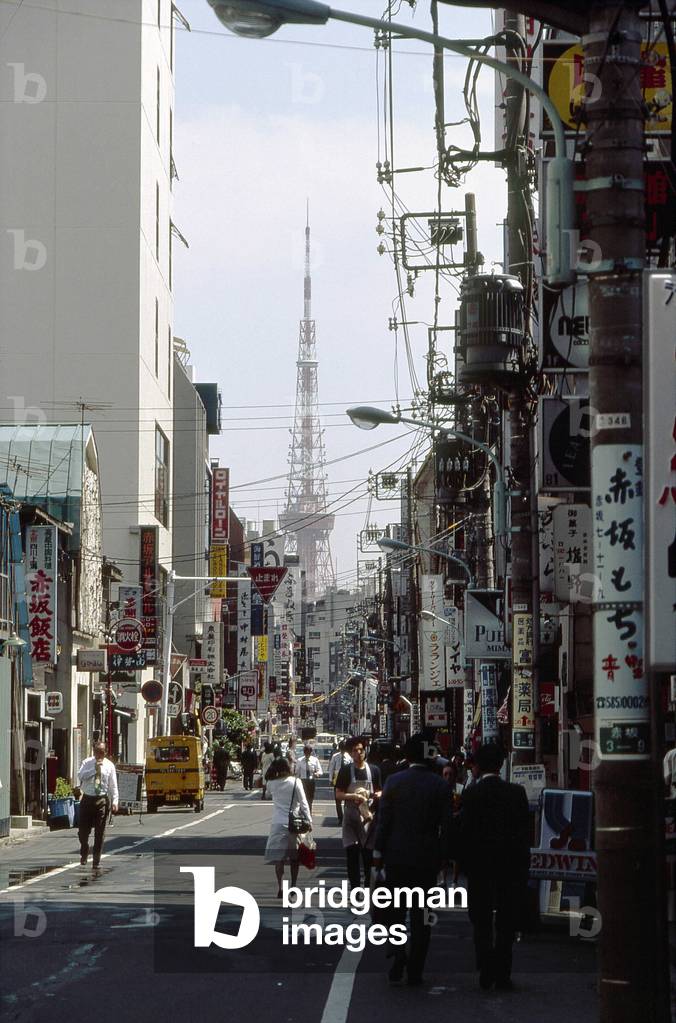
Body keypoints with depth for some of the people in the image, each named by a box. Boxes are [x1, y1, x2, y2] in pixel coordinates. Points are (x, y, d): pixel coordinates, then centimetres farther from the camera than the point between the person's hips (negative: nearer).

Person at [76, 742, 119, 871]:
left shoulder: (109, 765, 3)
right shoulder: (87, 763, 2)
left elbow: (113, 785, 1)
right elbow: (80, 776, -15)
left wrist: (114, 801, -8)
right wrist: (94, 768, -21)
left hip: (102, 800, 0)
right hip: (87, 799, 0)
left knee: (99, 832, 1)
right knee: (83, 831, 3)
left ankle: (96, 861, 8)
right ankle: (84, 854, 30)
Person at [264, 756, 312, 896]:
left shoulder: (272, 783, -3)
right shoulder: (295, 782, -7)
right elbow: (303, 803, -6)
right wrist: (308, 820, 0)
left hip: (278, 823, 0)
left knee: (278, 856, 0)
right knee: (294, 857, 13)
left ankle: (280, 888, -12)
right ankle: (293, 887, 17)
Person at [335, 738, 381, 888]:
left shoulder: (373, 770, 8)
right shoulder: (346, 771, 1)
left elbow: (379, 791, 15)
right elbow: (338, 794, -1)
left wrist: (377, 795, -8)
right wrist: (354, 796, -18)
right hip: (351, 816, -2)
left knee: (369, 853, 4)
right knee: (351, 852, -5)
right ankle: (355, 888, 0)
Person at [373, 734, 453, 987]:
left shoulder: (394, 781, -5)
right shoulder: (440, 785, -5)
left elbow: (383, 820, -4)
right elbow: (446, 824, -4)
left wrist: (378, 852, 2)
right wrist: (442, 856, 6)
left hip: (396, 855, 0)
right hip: (427, 858, 0)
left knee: (395, 909, 14)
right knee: (421, 914, 6)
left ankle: (398, 955, -5)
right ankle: (414, 972, 7)